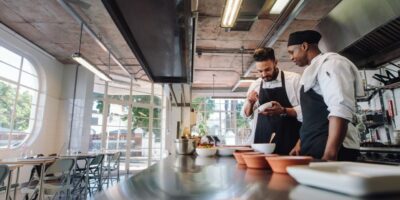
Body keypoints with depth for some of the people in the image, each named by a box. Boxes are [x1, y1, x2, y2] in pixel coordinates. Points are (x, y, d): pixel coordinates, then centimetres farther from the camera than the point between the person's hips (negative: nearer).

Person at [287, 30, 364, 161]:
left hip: (333, 150, -8)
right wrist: (301, 144, 20)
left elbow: (341, 111, -22)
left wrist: (329, 154, -26)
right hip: (314, 149, 9)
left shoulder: (330, 63, -9)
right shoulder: (315, 69, 19)